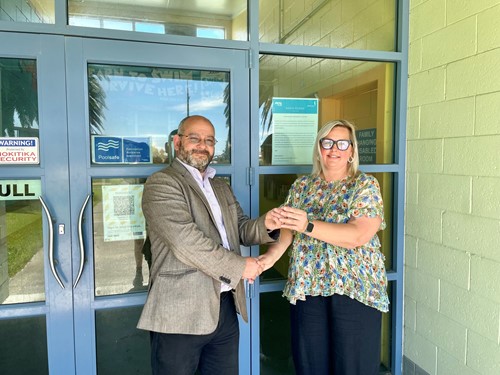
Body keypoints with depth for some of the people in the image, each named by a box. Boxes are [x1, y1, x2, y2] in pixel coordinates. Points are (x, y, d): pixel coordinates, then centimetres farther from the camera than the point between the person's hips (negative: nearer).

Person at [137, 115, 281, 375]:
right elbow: (186, 241, -21)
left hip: (226, 308, 7)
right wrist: (240, 266, -15)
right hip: (181, 313, -7)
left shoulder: (221, 187, 17)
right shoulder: (161, 183, -10)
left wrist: (265, 224, -9)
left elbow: (240, 228, 13)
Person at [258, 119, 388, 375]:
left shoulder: (366, 185, -4)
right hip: (306, 287, 3)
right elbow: (288, 230, 4)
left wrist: (309, 226, -28)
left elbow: (359, 235, -18)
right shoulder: (301, 186, 8)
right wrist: (272, 255, -15)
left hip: (355, 288, -3)